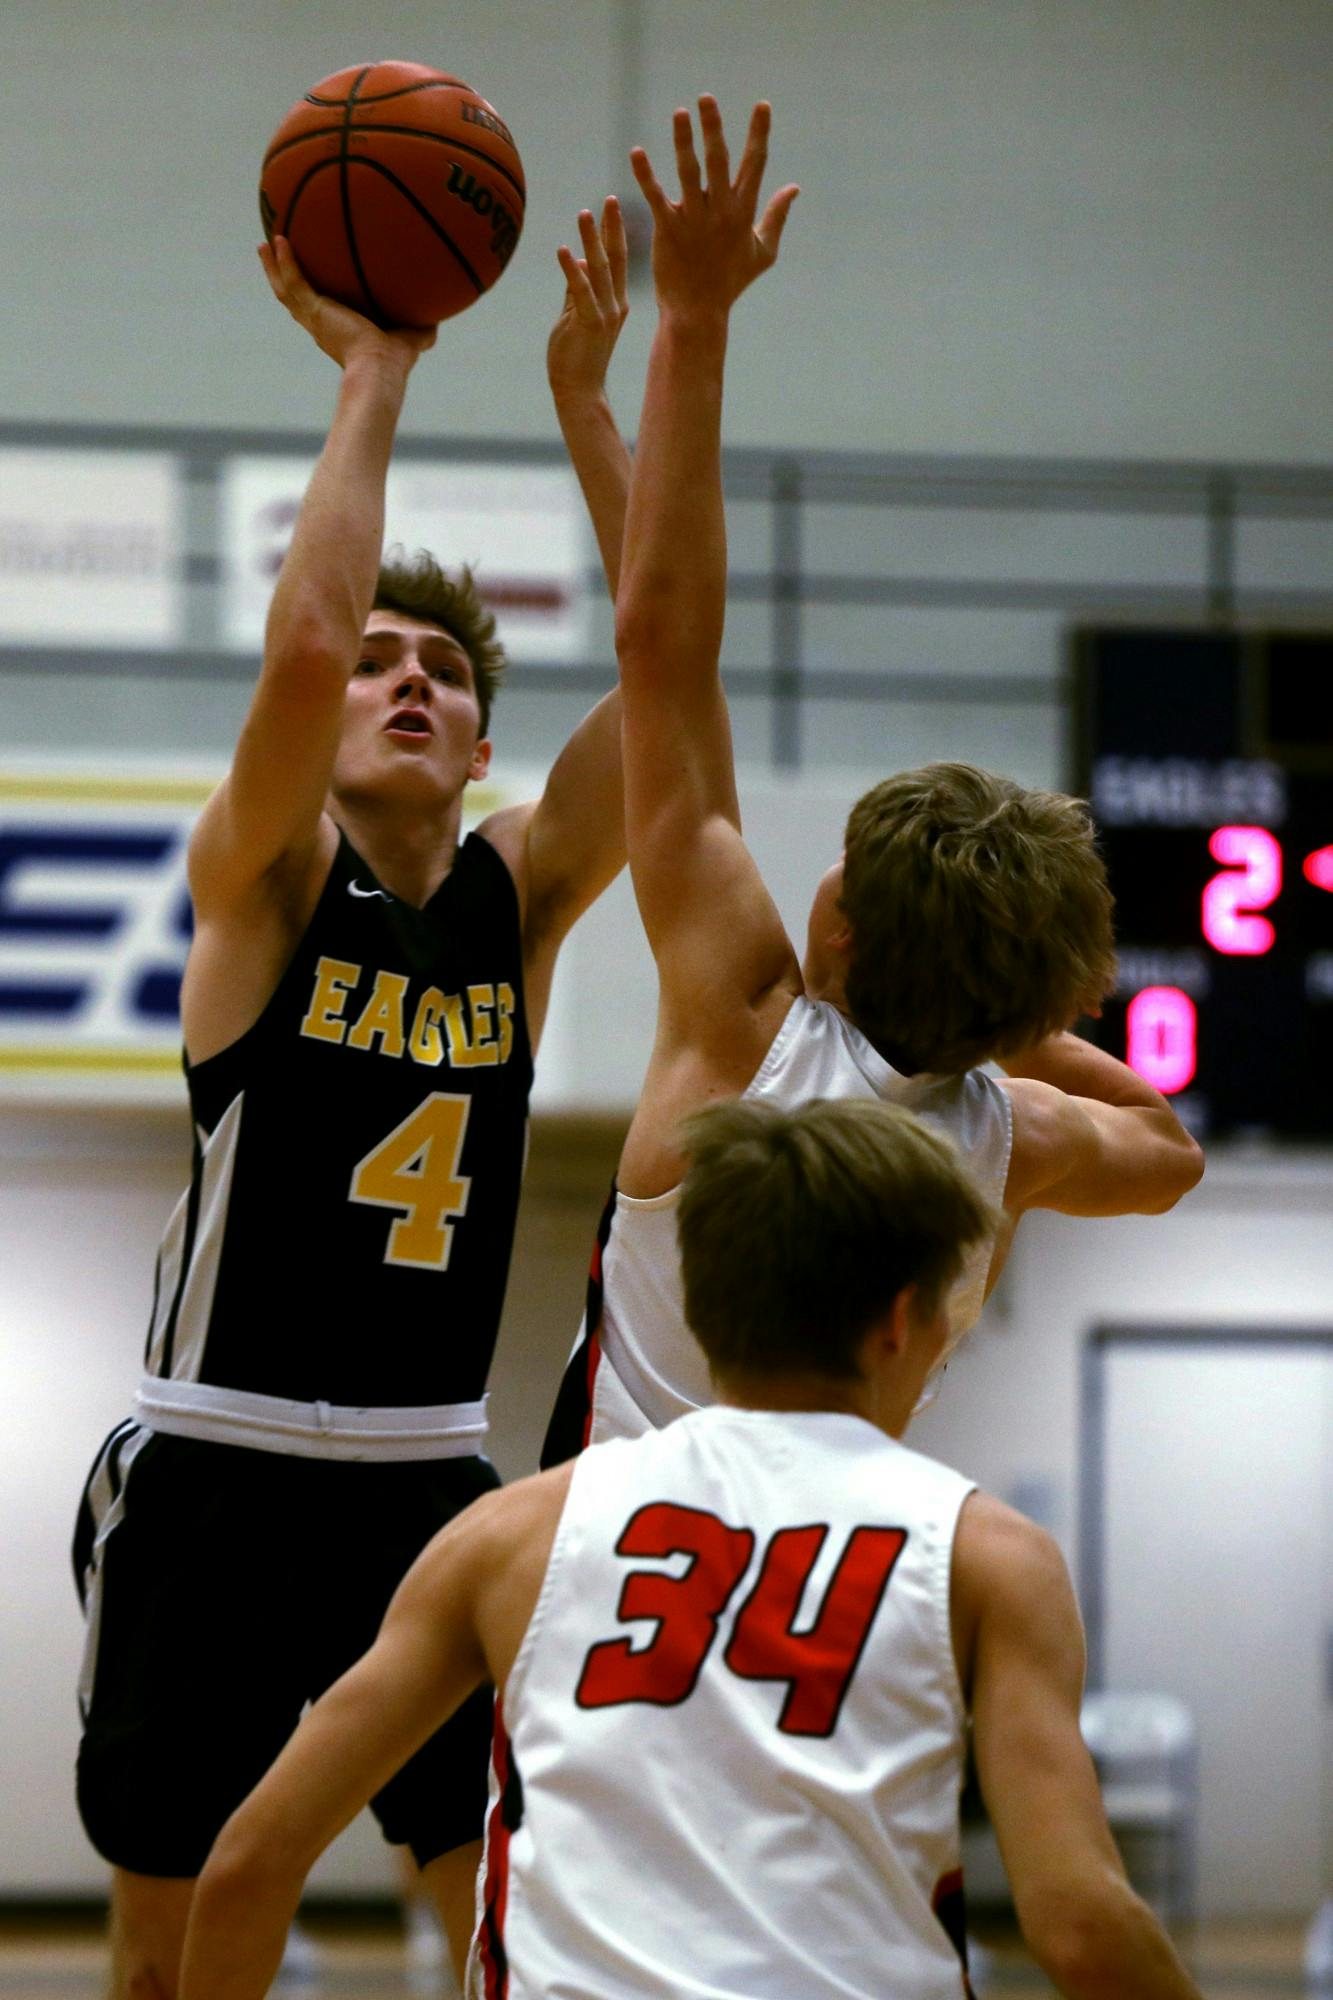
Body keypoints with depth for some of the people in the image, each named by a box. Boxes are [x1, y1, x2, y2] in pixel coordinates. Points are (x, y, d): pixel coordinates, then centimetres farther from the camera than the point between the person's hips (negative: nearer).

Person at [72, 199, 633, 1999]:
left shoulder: (519, 895, 6)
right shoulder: (260, 876, -4)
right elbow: (304, 639, -23)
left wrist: (585, 398, -11)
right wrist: (371, 375, -17)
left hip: (432, 1477, 3)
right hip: (221, 1470, -3)